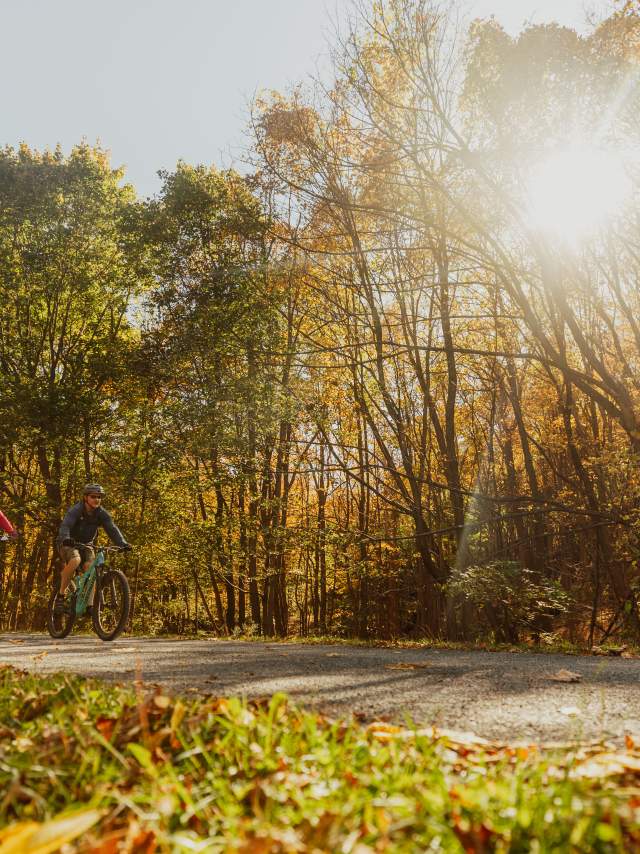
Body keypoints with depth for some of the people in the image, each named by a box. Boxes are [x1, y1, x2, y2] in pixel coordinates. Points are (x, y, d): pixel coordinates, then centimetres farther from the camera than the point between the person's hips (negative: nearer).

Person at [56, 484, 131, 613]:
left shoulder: (101, 513, -10)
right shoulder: (75, 510, -22)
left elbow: (112, 528, -20)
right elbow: (65, 526, -37)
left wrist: (123, 544, -37)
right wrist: (65, 539, -59)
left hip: (86, 545, 4)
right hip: (68, 543, -4)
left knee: (90, 567, -23)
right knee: (75, 560, -34)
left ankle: (89, 604, -16)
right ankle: (61, 595, -20)